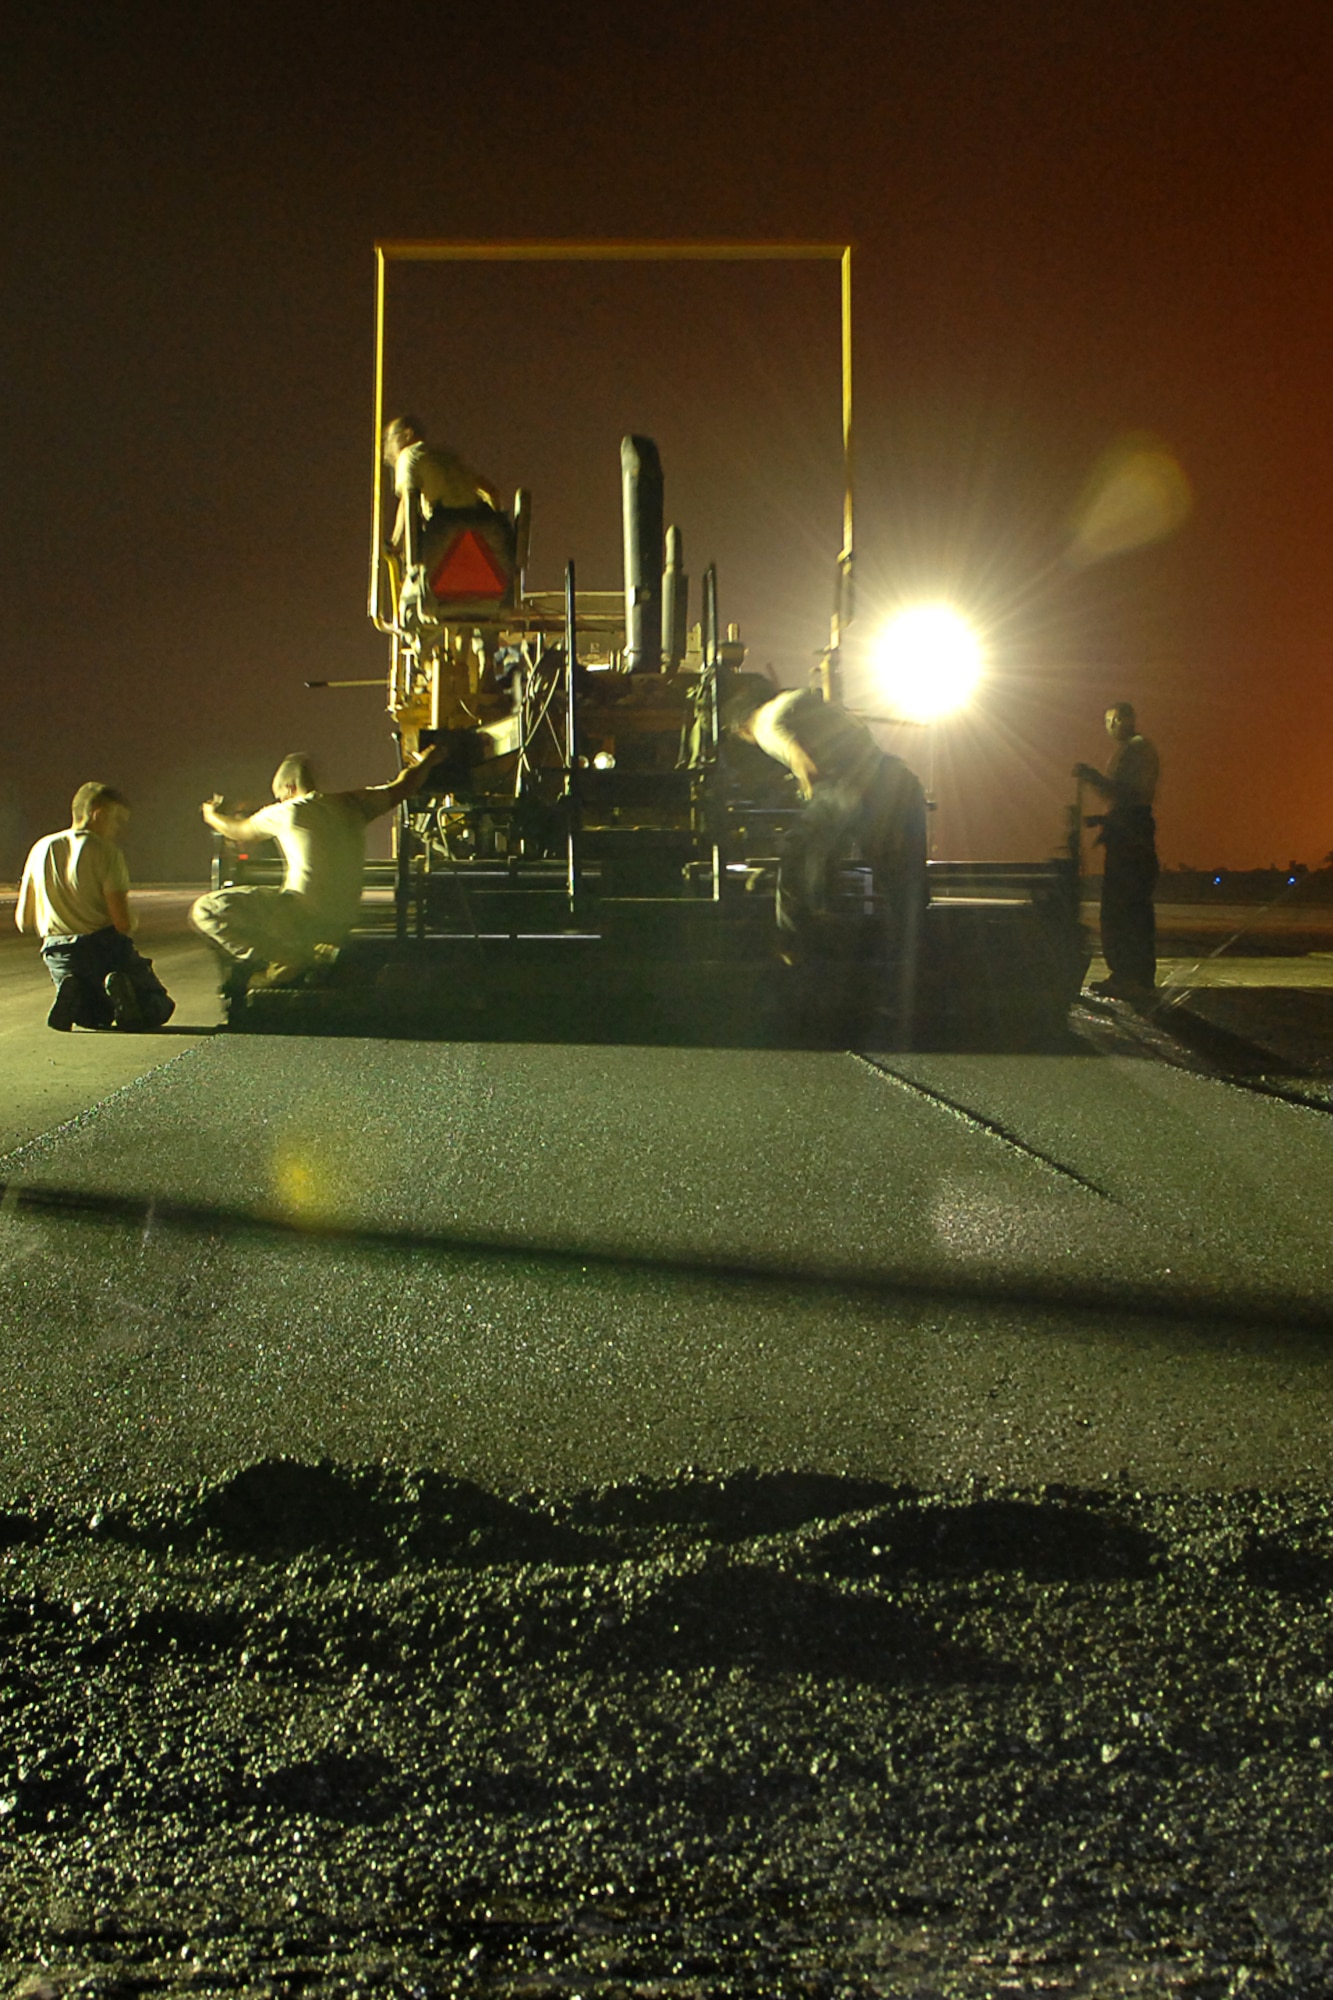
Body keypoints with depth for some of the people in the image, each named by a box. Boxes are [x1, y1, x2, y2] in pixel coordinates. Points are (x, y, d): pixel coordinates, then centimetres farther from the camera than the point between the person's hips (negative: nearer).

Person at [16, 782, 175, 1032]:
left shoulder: (42, 849, 9)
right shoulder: (105, 852, -8)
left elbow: (24, 922, 11)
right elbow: (122, 922, -17)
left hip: (57, 954, 5)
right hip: (104, 947, -5)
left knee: (95, 1015, 30)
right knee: (159, 1007, 14)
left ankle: (74, 995, -5)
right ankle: (123, 992, -19)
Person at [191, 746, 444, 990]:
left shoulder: (286, 813, -2)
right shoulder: (352, 804, 9)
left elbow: (238, 830, 16)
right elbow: (402, 787, 22)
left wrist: (212, 815, 38)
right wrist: (425, 761, 41)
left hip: (305, 917, -7)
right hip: (342, 925, 7)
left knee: (205, 910, -6)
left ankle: (287, 958, -17)